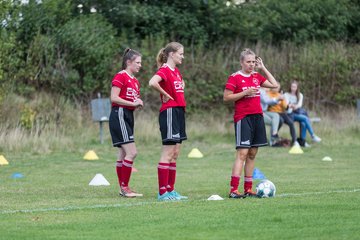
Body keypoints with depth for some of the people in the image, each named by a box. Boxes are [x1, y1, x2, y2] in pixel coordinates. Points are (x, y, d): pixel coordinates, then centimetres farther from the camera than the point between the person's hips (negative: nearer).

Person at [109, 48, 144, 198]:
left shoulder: (135, 81, 18)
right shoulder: (120, 77, -9)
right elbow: (114, 98, -17)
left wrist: (138, 104, 3)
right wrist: (133, 103, -16)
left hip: (128, 116, 9)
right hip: (119, 115, -9)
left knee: (124, 154, 10)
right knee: (131, 152, -14)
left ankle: (123, 189, 12)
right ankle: (124, 187, -9)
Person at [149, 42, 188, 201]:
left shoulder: (176, 71, 15)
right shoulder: (164, 70, -12)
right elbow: (152, 82, -32)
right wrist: (166, 95, -18)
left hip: (179, 112, 9)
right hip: (169, 112, -9)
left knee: (175, 155, 10)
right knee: (168, 153, -9)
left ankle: (170, 190, 14)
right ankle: (162, 192, -7)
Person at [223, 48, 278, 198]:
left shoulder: (257, 77, 13)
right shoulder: (235, 77, -6)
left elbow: (274, 85, 14)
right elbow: (226, 97, -9)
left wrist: (263, 68, 11)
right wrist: (245, 93, -17)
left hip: (257, 117, 7)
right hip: (243, 118, -7)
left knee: (252, 154, 7)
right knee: (242, 153, -14)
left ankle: (248, 189, 11)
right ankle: (233, 190, -17)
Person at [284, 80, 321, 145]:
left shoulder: (300, 95, 17)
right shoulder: (286, 95, 8)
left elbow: (300, 104, -2)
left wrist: (296, 106, -25)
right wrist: (290, 106, -32)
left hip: (298, 112, 4)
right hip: (290, 114, -4)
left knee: (303, 123, -30)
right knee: (305, 118, -28)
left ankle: (302, 141, -32)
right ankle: (313, 136, -28)